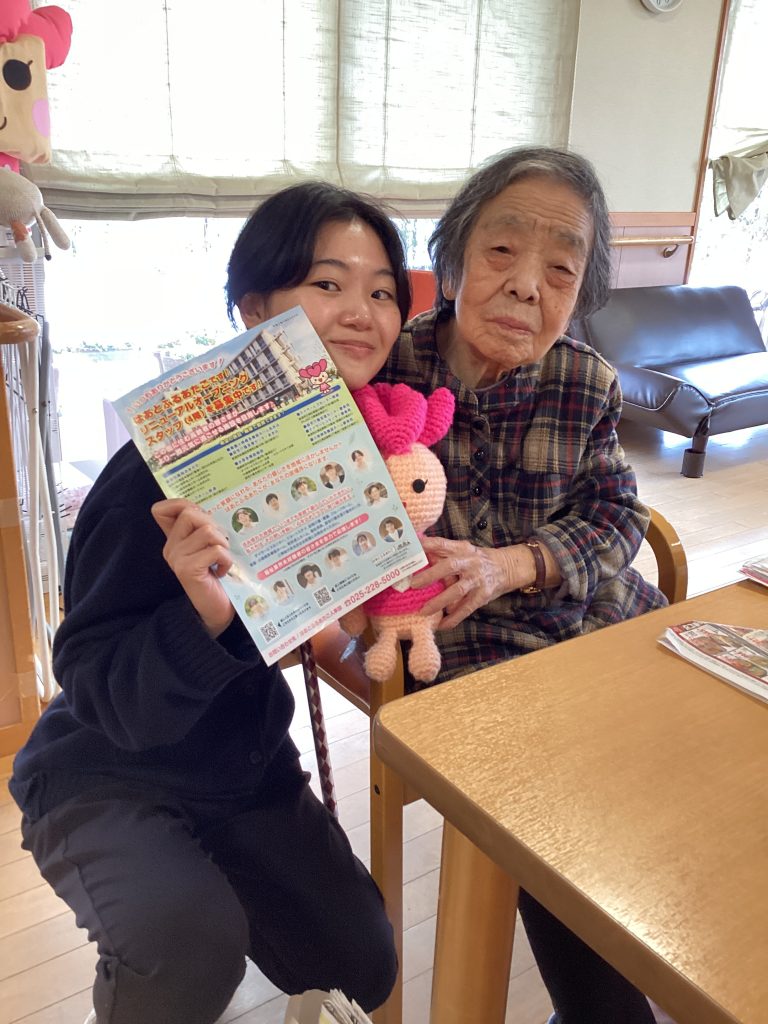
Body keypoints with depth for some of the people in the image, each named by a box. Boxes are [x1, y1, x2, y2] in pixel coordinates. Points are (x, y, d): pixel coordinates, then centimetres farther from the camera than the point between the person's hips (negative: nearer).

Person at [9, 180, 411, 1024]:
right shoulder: (168, 467, -27)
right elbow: (97, 687, -25)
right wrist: (202, 616, -44)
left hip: (249, 769, 6)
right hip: (107, 775, -5)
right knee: (193, 946, -33)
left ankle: (195, 876, 36)